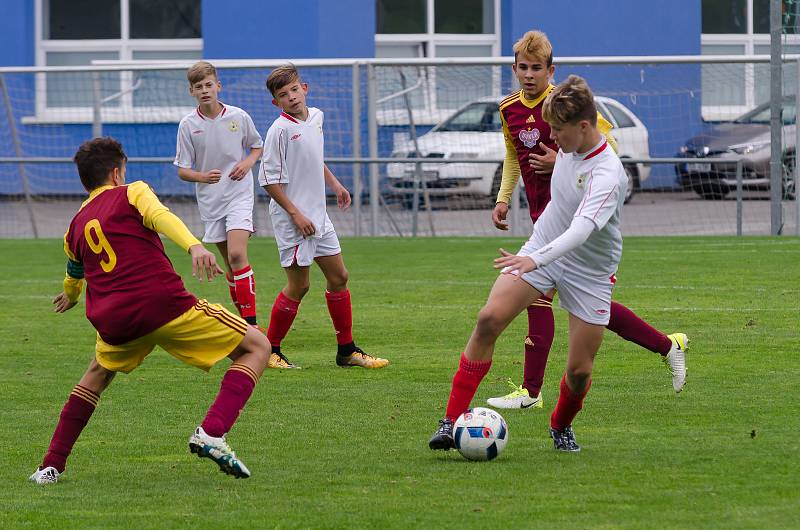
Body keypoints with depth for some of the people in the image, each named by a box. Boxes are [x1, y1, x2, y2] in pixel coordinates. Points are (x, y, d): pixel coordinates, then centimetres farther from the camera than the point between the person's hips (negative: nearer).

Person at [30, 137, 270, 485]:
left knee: (98, 374, 37)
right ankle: (211, 433, -16)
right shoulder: (132, 193, 11)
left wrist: (71, 295, 72)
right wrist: (194, 246, -31)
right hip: (163, 303, -5)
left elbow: (74, 273, 48)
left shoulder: (76, 227, 26)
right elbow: (160, 217, -13)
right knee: (257, 347, 5)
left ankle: (51, 466, 29)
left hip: (112, 322, 5)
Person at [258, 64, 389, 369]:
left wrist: (334, 184, 24)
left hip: (318, 217, 8)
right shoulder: (280, 130, -16)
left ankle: (347, 350, 19)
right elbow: (269, 180, -16)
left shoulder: (316, 117, 7)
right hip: (292, 221, -8)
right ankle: (270, 350, 9)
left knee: (338, 277, 10)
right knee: (298, 286, -4)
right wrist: (296, 214, -18)